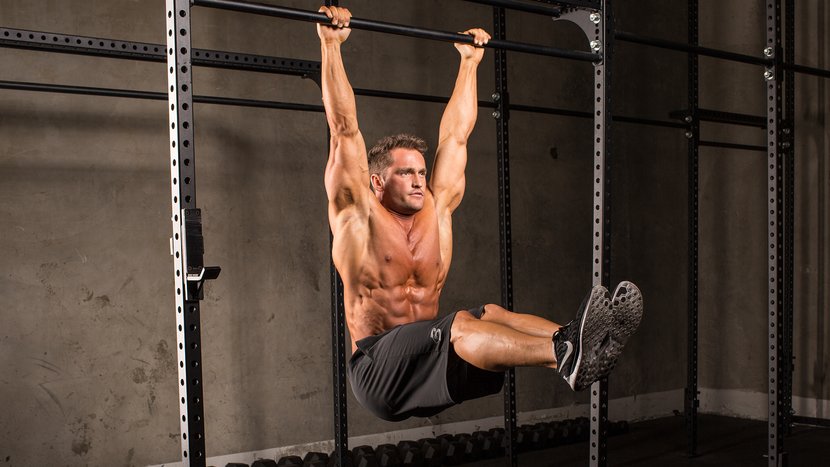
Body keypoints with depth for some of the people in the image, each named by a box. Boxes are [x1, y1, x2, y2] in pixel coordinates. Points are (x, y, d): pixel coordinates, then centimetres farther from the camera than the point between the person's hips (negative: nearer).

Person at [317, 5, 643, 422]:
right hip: (379, 372, -6)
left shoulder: (437, 209, 12)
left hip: (432, 371, 6)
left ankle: (571, 343, -45)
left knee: (489, 315, -22)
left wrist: (469, 61, 22)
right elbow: (345, 129, -8)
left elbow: (455, 136, 17)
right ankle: (566, 356, -54)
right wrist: (331, 46, -10)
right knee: (460, 325, -32)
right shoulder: (358, 215, -2)